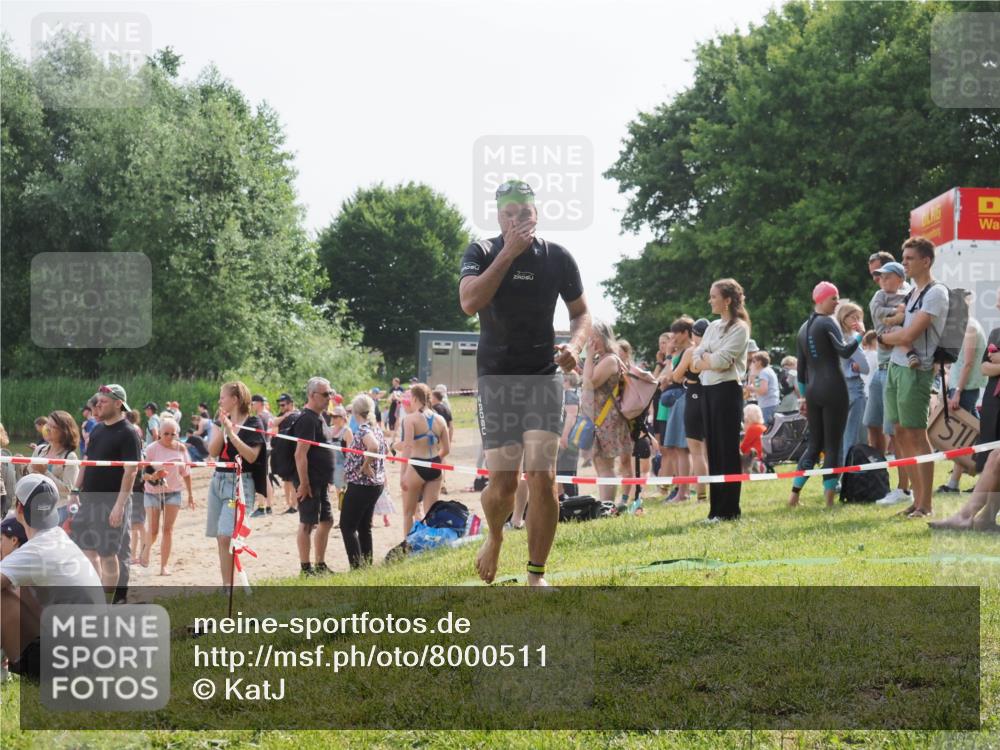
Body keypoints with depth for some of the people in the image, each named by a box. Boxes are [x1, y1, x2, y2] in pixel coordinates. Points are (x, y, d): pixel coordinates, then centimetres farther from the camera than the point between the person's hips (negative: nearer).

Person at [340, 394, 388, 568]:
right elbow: (385, 450, 26)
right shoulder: (376, 428, 10)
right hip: (376, 483, 9)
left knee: (347, 526, -3)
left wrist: (365, 466, -24)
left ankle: (357, 566, -9)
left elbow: (373, 446, -37)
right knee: (364, 527, 16)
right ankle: (367, 565, 17)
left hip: (361, 485, -9)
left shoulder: (363, 429, -17)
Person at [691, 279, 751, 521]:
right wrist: (711, 360, -9)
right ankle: (716, 507, 10)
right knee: (713, 448, 7)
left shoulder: (739, 328, -6)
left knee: (727, 449, -5)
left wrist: (704, 360, 1)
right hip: (708, 390, 8)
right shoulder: (713, 327, 17)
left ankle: (729, 510, -3)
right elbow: (695, 363, 9)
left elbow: (721, 360, -16)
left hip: (727, 390, -8)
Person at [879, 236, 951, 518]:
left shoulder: (935, 293, -11)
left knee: (916, 435, -8)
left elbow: (908, 335, -18)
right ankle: (917, 499, 16)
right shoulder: (911, 292, 18)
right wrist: (894, 338, -8)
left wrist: (883, 337, 0)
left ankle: (925, 505, -4)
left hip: (915, 370, -9)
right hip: (895, 367, 9)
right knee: (901, 434, 9)